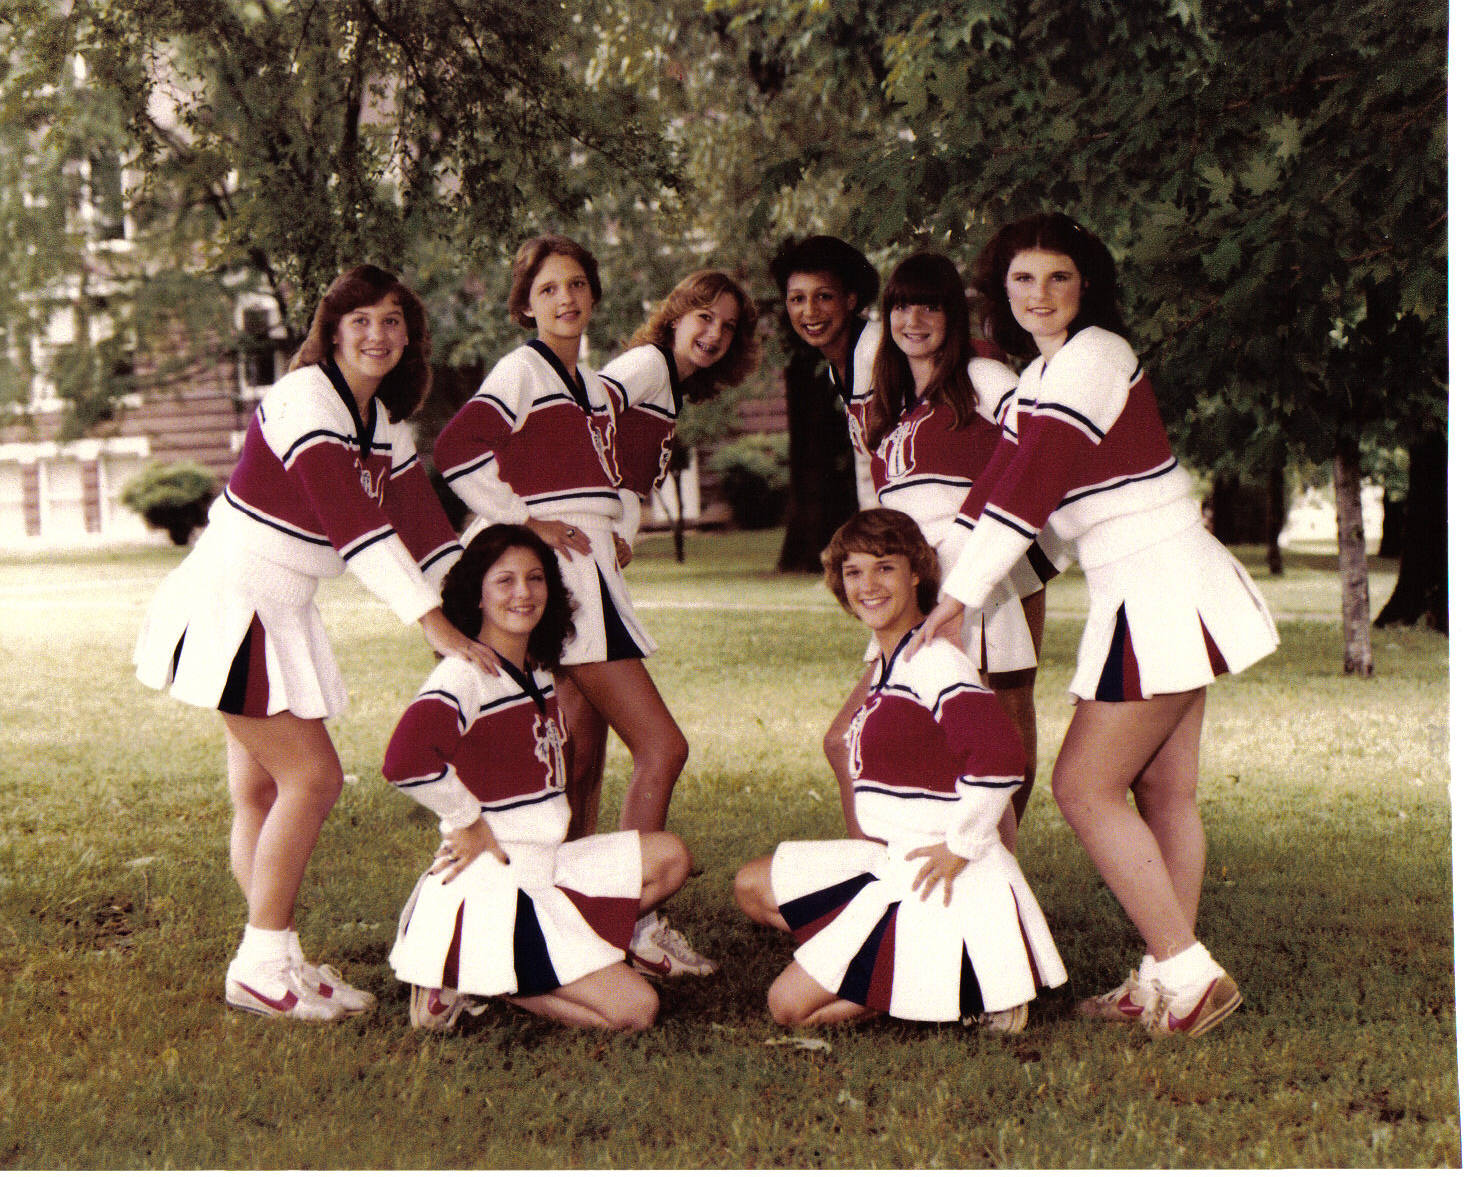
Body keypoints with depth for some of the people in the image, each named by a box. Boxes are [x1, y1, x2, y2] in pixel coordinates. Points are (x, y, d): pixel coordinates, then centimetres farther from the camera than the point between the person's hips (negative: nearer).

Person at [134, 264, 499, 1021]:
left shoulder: (386, 425, 9)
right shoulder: (304, 397, -18)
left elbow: (426, 528, 9)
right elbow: (353, 521, -28)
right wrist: (432, 622, -31)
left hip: (279, 616, 8)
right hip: (227, 607, -8)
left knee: (262, 793, 9)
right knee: (313, 776, -9)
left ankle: (271, 963, 14)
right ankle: (262, 966, -1)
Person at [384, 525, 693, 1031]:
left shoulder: (538, 671, 12)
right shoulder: (465, 673, -15)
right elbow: (405, 761, -33)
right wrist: (470, 821, -18)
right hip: (489, 883, -9)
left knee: (670, 858, 9)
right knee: (635, 1009, -12)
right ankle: (464, 979, -1)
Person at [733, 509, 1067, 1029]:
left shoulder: (933, 661, -18)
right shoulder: (889, 664, 12)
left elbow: (1001, 756, -31)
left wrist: (960, 847, -22)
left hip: (939, 880, -10)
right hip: (892, 861, 10)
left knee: (793, 1006, -8)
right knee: (752, 888, 16)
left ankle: (976, 994, 0)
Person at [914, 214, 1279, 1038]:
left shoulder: (1093, 355, -13)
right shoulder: (1044, 371, 16)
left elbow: (1031, 485, -19)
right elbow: (1005, 477, 18)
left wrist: (960, 595, -17)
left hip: (1160, 594, -9)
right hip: (1154, 597, 9)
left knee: (1086, 786, -7)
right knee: (1163, 792, 9)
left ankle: (1190, 975, -5)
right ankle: (1167, 982, 14)